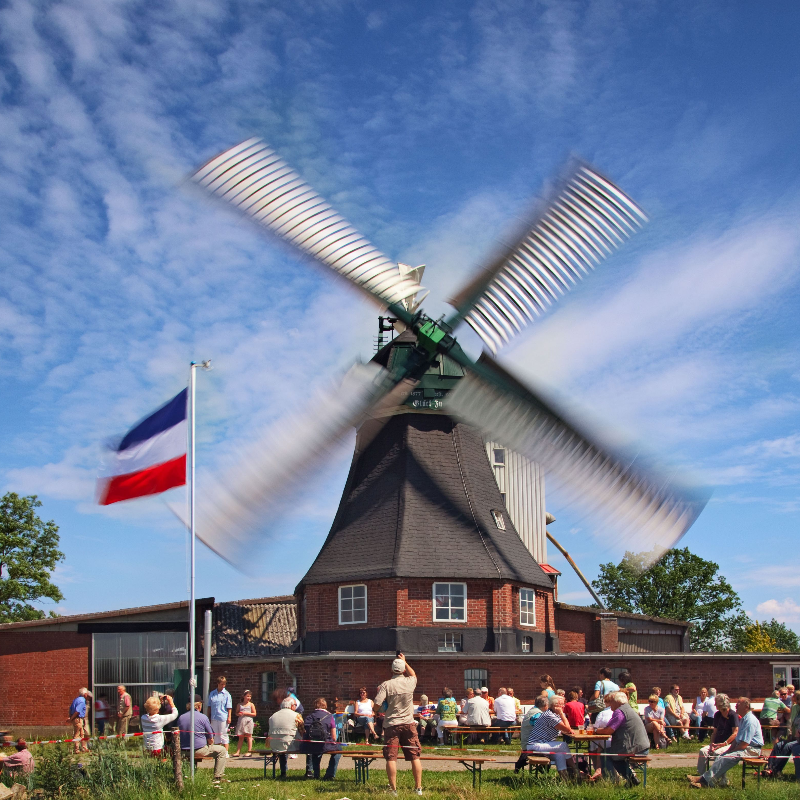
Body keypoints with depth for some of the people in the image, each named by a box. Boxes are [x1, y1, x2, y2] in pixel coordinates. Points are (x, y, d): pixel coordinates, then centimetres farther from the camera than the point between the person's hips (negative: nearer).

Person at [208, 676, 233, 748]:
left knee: (223, 735, -2)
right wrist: (208, 717, 10)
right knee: (216, 735, 10)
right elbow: (209, 706, 13)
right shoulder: (212, 694, 8)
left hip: (223, 718, -4)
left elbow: (229, 707, -4)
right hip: (214, 718, 4)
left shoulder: (226, 694, -1)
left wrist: (229, 717, -10)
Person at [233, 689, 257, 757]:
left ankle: (249, 751, 3)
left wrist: (246, 713, -10)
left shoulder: (251, 704, 4)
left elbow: (254, 714, 0)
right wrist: (239, 714, -8)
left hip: (248, 722, -2)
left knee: (248, 736, 0)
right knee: (240, 737, 4)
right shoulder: (240, 705, 10)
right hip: (241, 722, 2)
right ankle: (238, 752, 2)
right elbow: (236, 713, 15)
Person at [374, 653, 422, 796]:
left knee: (391, 758, 0)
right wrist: (404, 662, 34)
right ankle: (418, 787, 9)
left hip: (391, 725, -2)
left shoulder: (386, 685, -9)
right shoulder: (410, 682, 0)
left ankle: (393, 788, -1)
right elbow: (413, 674, 25)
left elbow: (376, 704, -13)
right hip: (408, 724, 2)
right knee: (415, 756, 8)